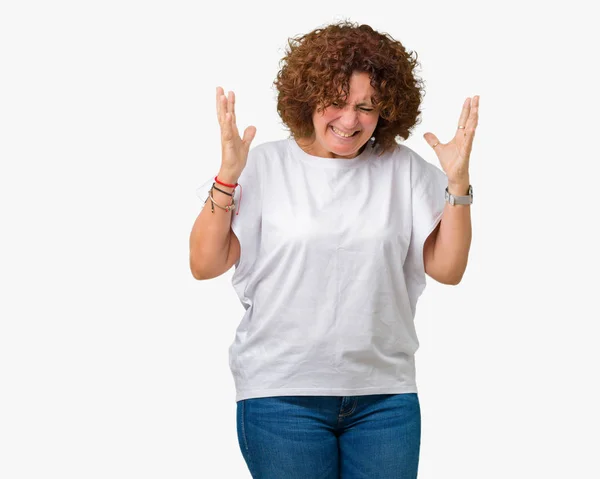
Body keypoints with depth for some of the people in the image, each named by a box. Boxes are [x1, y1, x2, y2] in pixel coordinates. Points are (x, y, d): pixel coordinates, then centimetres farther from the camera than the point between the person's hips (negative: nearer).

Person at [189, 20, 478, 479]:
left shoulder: (404, 170, 3)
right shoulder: (264, 165, -1)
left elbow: (447, 269, 0)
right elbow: (205, 265, -5)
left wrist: (458, 183, -10)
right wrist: (228, 177, -16)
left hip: (385, 396, 2)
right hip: (282, 395, -2)